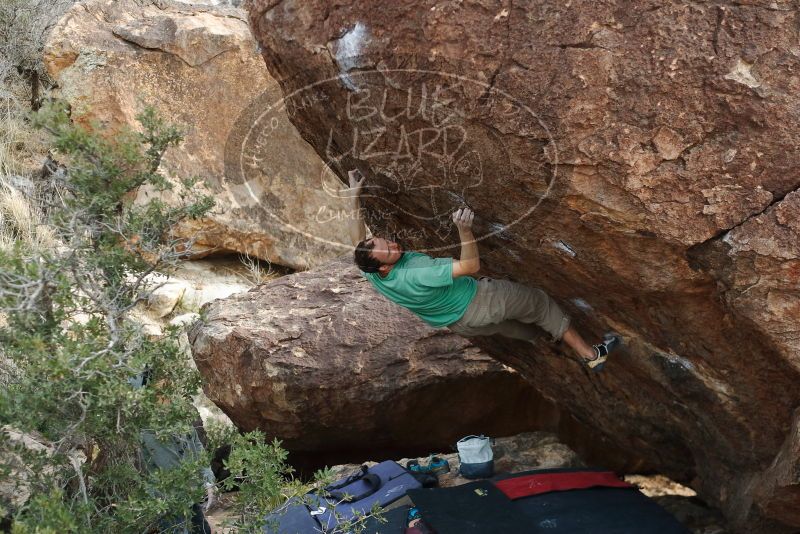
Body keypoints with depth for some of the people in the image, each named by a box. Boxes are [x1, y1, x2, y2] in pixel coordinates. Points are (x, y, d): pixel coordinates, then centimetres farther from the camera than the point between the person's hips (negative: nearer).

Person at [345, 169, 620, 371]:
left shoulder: (371, 274, -20)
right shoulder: (414, 278, -43)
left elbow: (357, 235, -2)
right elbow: (471, 265, -38)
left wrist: (354, 194, -1)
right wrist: (464, 230, -48)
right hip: (476, 305, -7)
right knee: (539, 303, 9)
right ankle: (591, 354, 18)